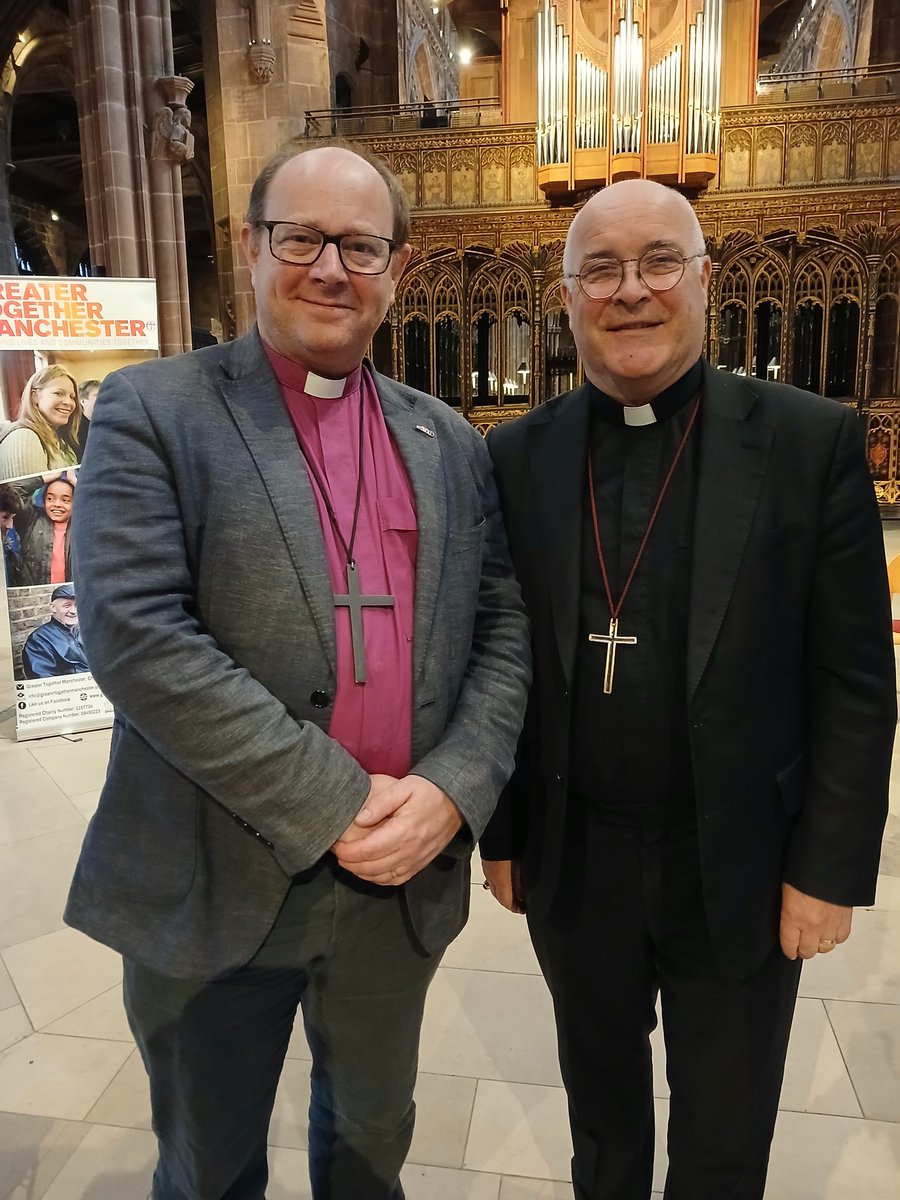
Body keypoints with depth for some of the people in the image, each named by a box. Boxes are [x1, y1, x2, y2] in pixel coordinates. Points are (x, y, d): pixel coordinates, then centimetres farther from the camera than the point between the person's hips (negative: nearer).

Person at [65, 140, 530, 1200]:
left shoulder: (448, 440, 6)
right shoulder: (151, 412, -7)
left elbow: (501, 628, 3)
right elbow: (135, 635, -19)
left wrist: (452, 789, -13)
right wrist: (335, 805, -20)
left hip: (407, 878, 4)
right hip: (217, 887, -3)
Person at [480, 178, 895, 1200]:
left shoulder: (811, 443, -8)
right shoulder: (517, 457, -3)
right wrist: (500, 833, 3)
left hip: (741, 873, -1)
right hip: (573, 865, 2)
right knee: (601, 1113, 26)